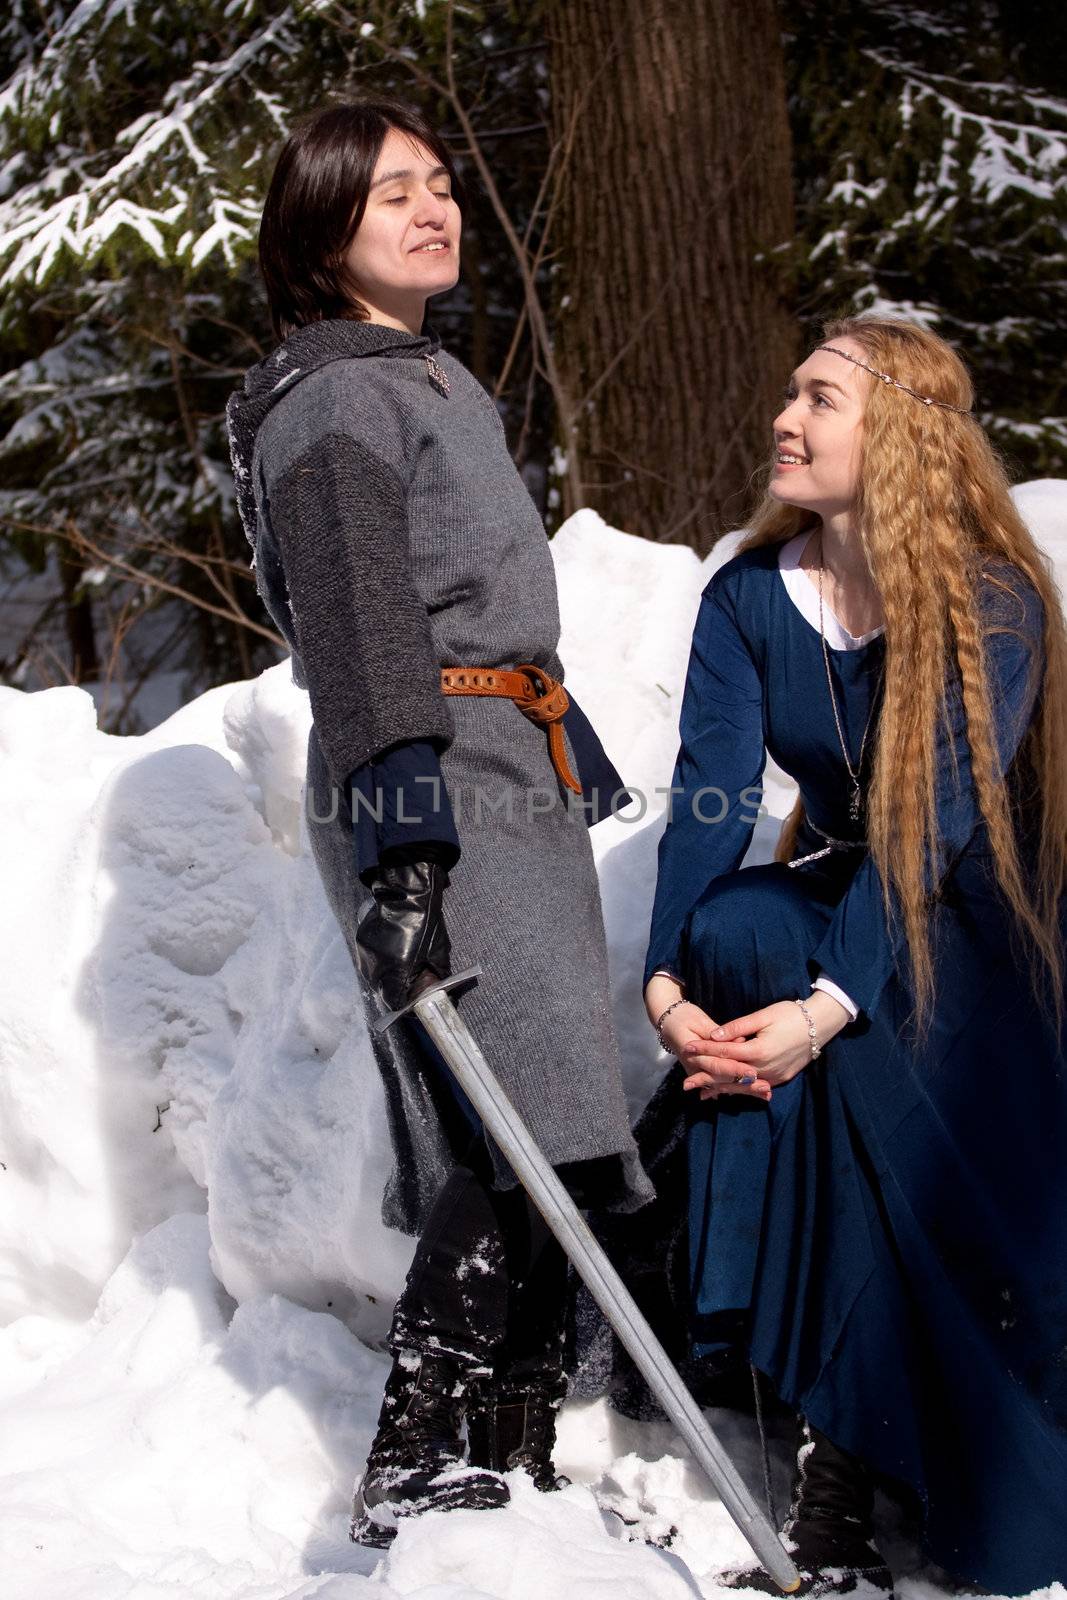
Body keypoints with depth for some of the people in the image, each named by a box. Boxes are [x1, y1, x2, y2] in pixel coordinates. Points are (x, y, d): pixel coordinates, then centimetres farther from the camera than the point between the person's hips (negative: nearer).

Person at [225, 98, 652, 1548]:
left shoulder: (439, 381, 22)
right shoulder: (330, 400, -8)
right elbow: (359, 636, -19)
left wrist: (575, 748, 29)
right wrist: (402, 847, -27)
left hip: (518, 774, 10)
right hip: (428, 789, -10)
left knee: (536, 1153, 7)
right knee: (534, 1146, -17)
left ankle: (512, 1459, 13)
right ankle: (417, 1480, -12)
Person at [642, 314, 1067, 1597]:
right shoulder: (749, 600, -1)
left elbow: (931, 824, -25)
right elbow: (707, 792, -12)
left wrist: (826, 1005, -36)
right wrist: (666, 980, -28)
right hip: (842, 905, 4)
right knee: (732, 929, -29)